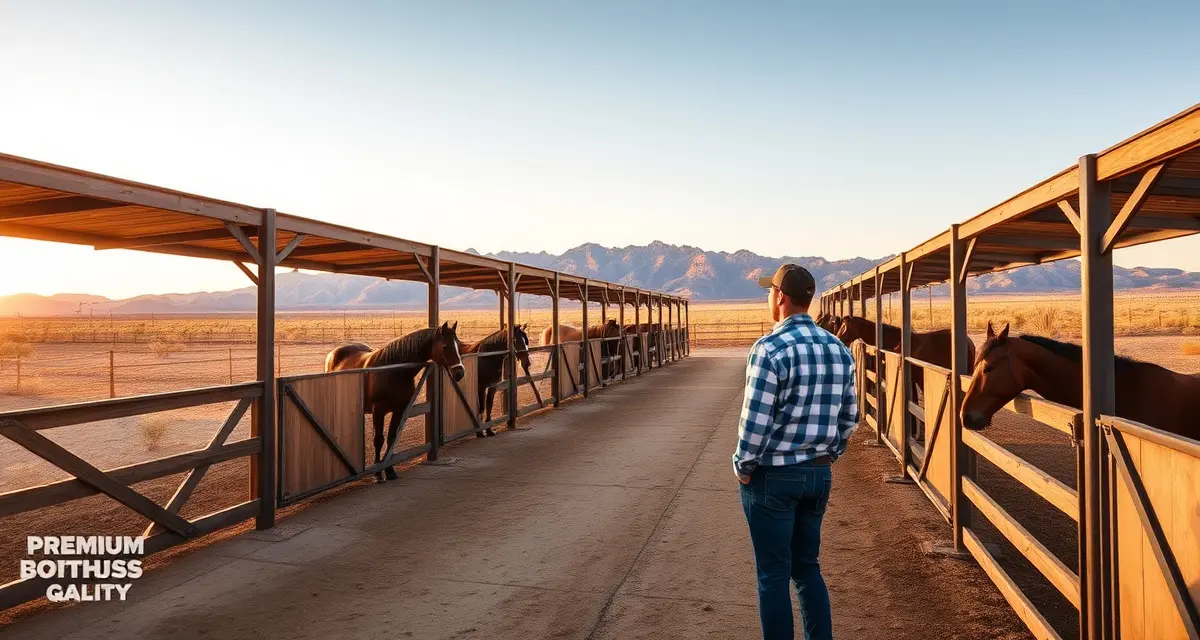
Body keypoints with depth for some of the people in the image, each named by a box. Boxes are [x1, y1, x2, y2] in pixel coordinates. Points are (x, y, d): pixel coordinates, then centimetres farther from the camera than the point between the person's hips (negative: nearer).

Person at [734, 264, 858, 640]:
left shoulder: (771, 348, -17)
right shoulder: (839, 349, 4)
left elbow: (756, 420, -19)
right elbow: (849, 417, 9)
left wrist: (743, 467, -6)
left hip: (773, 476, -6)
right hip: (819, 474, 7)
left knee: (774, 574, 6)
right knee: (808, 567, 19)